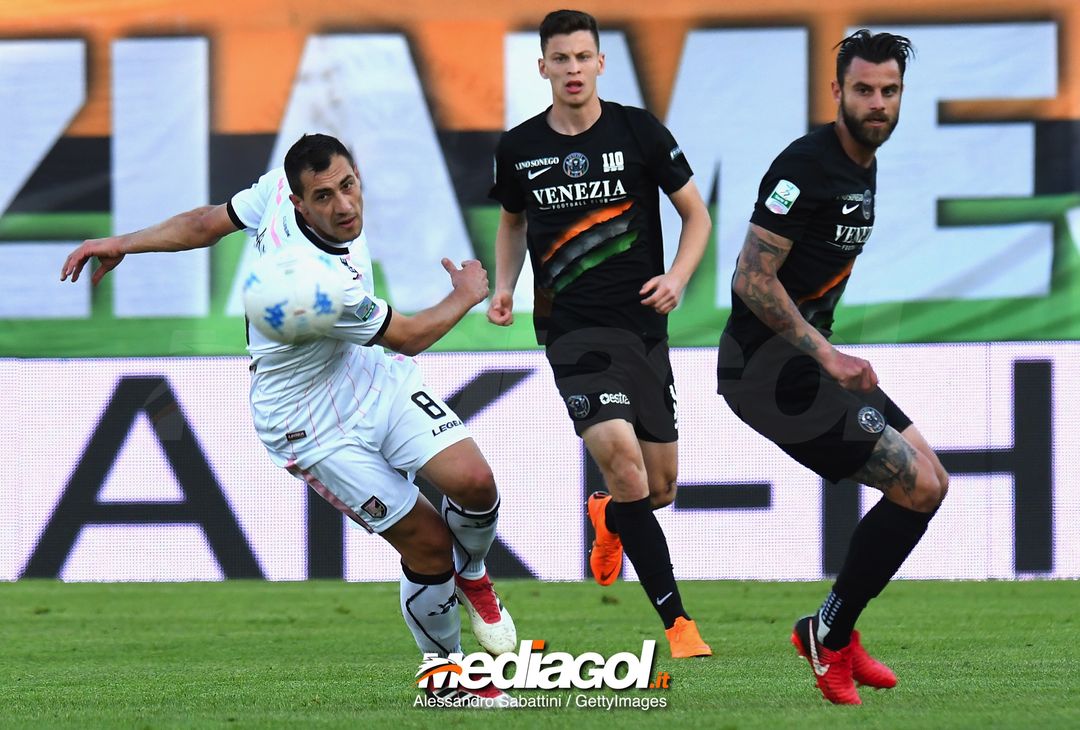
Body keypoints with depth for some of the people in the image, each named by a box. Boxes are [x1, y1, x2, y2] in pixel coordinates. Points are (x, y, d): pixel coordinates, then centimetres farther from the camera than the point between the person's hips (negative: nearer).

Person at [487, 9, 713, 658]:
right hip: (574, 329, -1)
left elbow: (697, 214, 6)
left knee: (659, 488, 6)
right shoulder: (519, 149, 3)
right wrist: (504, 287, 7)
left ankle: (608, 519, 46)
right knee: (619, 453, -23)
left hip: (644, 325, 1)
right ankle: (676, 620, -17)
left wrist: (678, 277, -10)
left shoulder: (640, 131, -1)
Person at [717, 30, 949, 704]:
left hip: (810, 357, 10)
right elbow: (753, 279, -21)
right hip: (769, 367, -10)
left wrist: (834, 357, 17)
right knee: (919, 488, -12)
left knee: (929, 482, 11)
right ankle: (829, 638, 3)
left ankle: (835, 634, 19)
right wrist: (828, 357, -21)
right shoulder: (807, 167, -18)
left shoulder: (864, 168, 13)